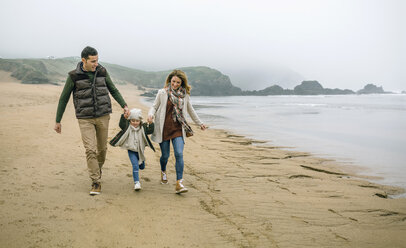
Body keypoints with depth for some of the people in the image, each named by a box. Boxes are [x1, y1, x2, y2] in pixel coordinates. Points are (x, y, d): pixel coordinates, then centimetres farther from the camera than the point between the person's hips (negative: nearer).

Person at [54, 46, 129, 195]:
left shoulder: (102, 72, 0)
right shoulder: (74, 76, -7)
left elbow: (113, 90, 13)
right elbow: (63, 98, 0)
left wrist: (124, 105, 3)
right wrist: (58, 121, 2)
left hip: (103, 116, 3)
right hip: (85, 119, -3)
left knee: (102, 148, 12)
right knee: (90, 150, -10)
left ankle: (98, 170, 40)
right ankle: (96, 183, -2)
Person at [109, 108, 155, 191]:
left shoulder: (143, 128, -4)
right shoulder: (127, 127, -11)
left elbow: (151, 130, -10)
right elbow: (121, 124, -28)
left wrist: (151, 124, -25)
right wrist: (124, 117, -44)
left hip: (140, 151, 3)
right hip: (131, 151, -3)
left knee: (142, 167, 22)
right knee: (135, 165, -18)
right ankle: (136, 182, -13)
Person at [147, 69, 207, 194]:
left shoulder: (185, 95, 6)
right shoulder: (162, 93, 0)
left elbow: (190, 110, 20)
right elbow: (154, 106, 8)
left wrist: (200, 123, 29)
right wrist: (150, 114, -15)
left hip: (178, 129, 1)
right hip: (164, 128, -1)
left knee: (179, 154, -14)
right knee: (165, 155, 7)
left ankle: (179, 183, -12)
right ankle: (163, 171, 41)